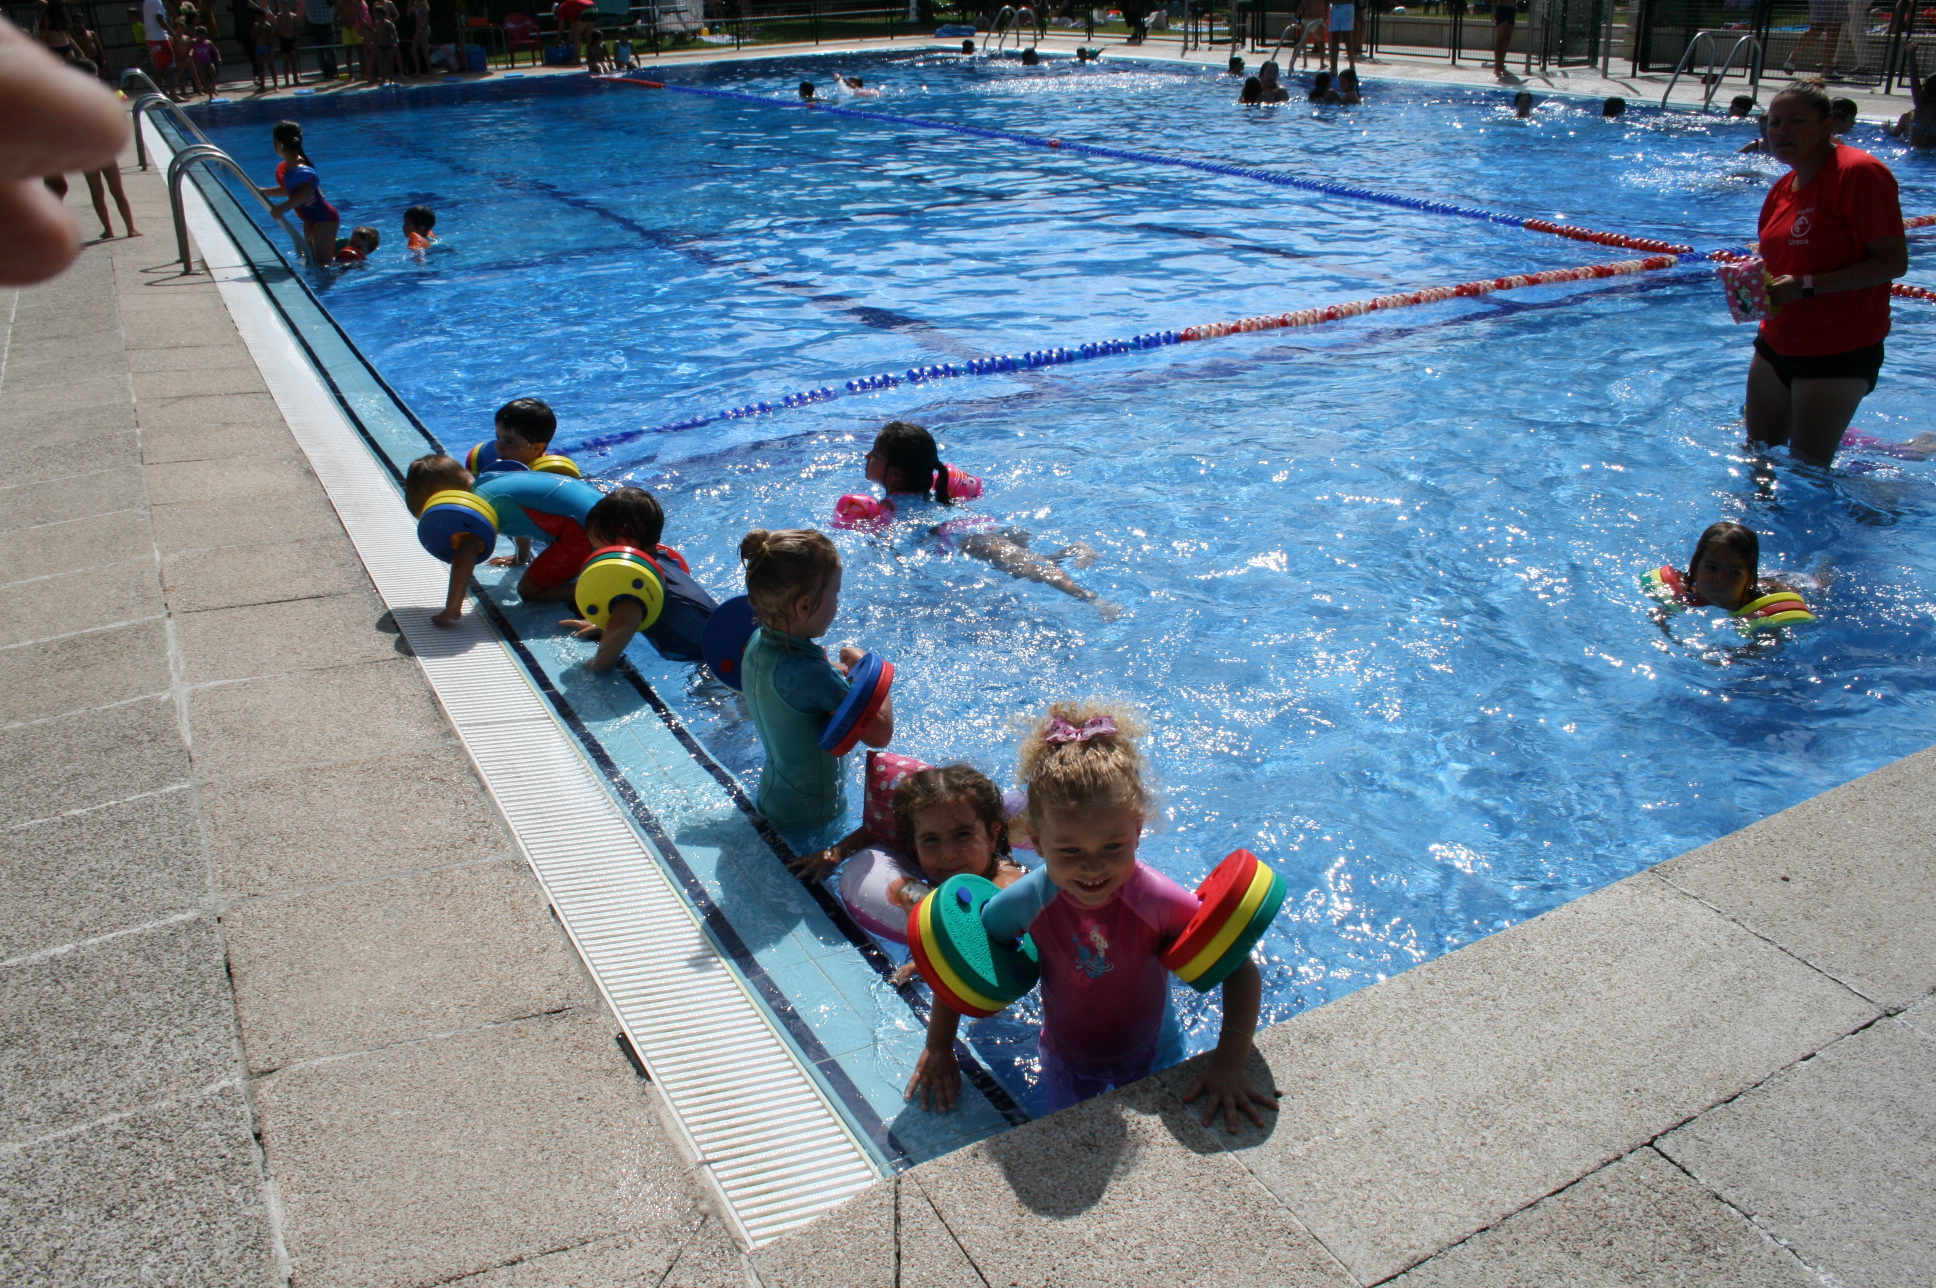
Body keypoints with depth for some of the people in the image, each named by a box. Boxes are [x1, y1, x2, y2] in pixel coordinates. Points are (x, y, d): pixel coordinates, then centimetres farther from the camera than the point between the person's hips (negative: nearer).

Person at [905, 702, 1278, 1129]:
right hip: (1066, 1061, 2)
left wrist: (1229, 1065, -39)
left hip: (1152, 1060, -1)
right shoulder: (1027, 902, -29)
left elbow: (1242, 973, -29)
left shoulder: (1159, 901, -35)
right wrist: (938, 1050, -9)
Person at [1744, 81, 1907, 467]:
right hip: (1776, 345, 8)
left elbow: (1894, 262, -20)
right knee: (1759, 451, 13)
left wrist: (1806, 287, -26)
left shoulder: (1861, 173, -16)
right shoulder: (1783, 188, 9)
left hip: (1839, 354, -8)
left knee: (1806, 470, -3)